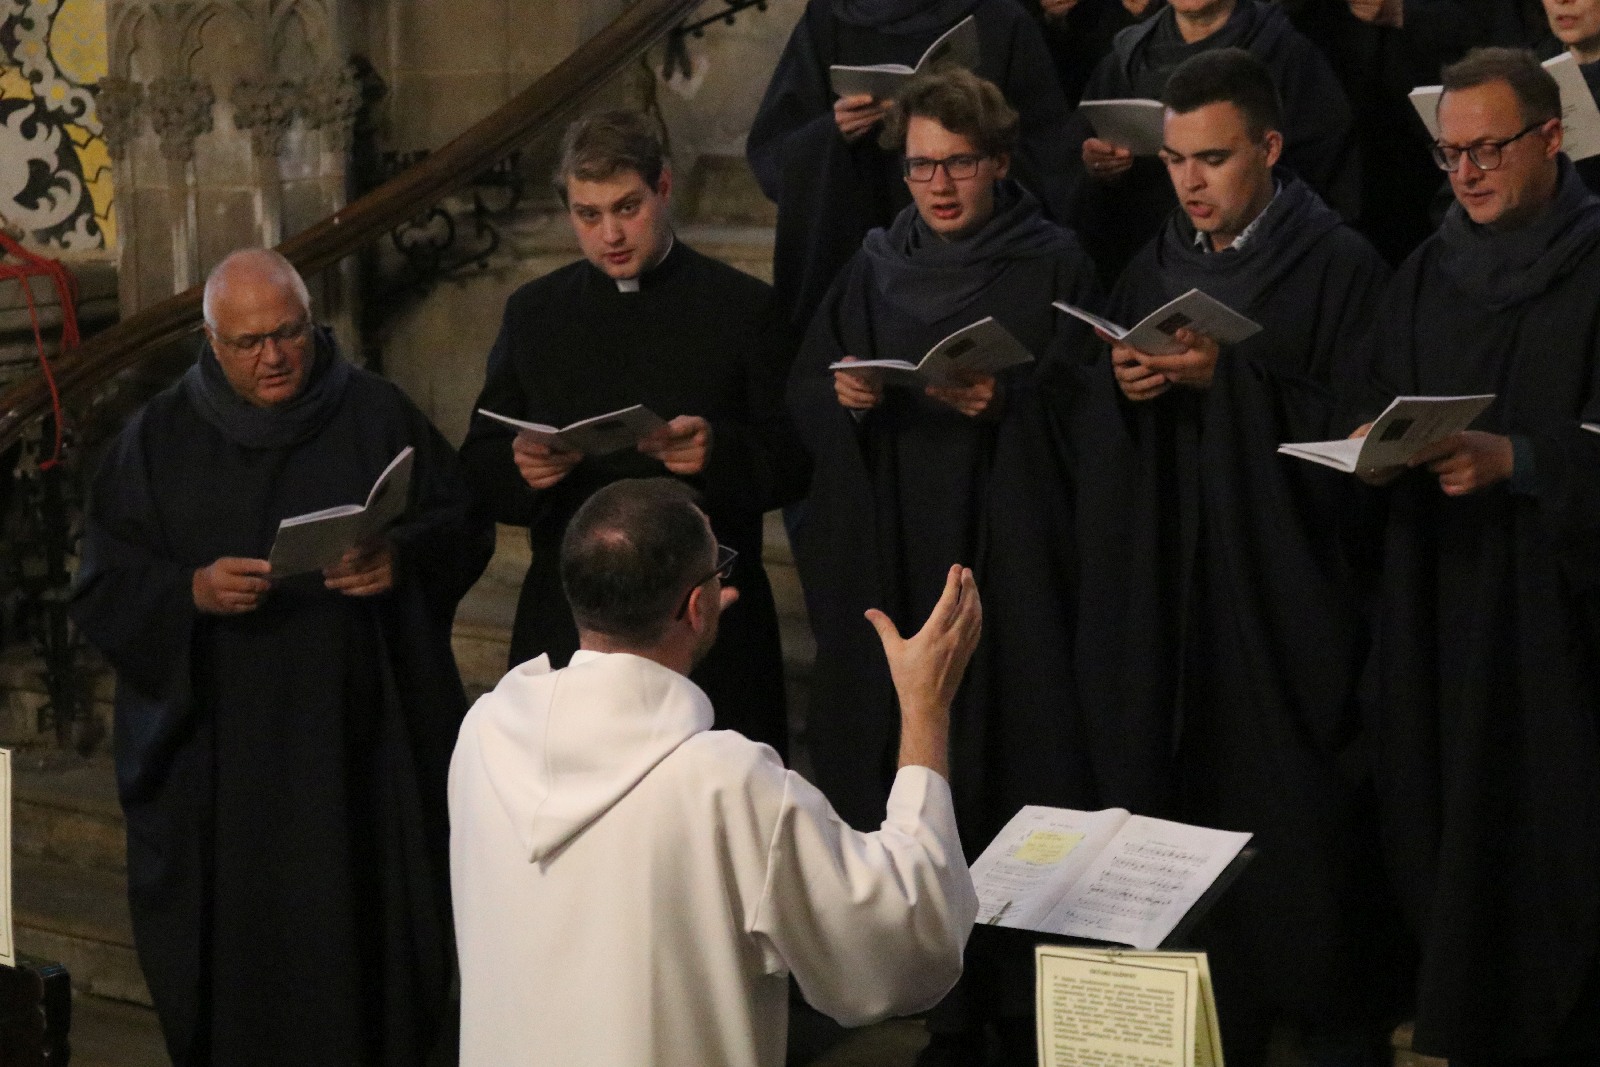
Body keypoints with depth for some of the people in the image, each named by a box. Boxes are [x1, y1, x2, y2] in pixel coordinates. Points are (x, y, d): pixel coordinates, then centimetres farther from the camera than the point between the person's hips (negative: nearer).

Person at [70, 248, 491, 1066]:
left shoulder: (376, 415, 4)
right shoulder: (157, 439, 4)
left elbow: (465, 529, 5)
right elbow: (102, 590, 1)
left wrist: (402, 557, -16)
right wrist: (191, 592, -18)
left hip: (363, 744, 0)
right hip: (216, 753, 0)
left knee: (368, 931, 2)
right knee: (234, 947, 1)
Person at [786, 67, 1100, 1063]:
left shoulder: (1054, 267, 2)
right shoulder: (874, 268, 12)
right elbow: (804, 399, 9)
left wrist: (1007, 403, -19)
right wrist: (843, 394, -11)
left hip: (1008, 565, -3)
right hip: (890, 565, 3)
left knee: (1012, 768, -4)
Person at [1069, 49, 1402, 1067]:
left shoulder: (1339, 267, -4)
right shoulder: (1153, 272, 13)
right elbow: (1101, 450, 13)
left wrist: (1230, 377, -18)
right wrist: (1124, 390, -8)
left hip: (1292, 609, -5)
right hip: (1170, 607, 5)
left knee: (1305, 833, -4)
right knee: (1188, 829, 4)